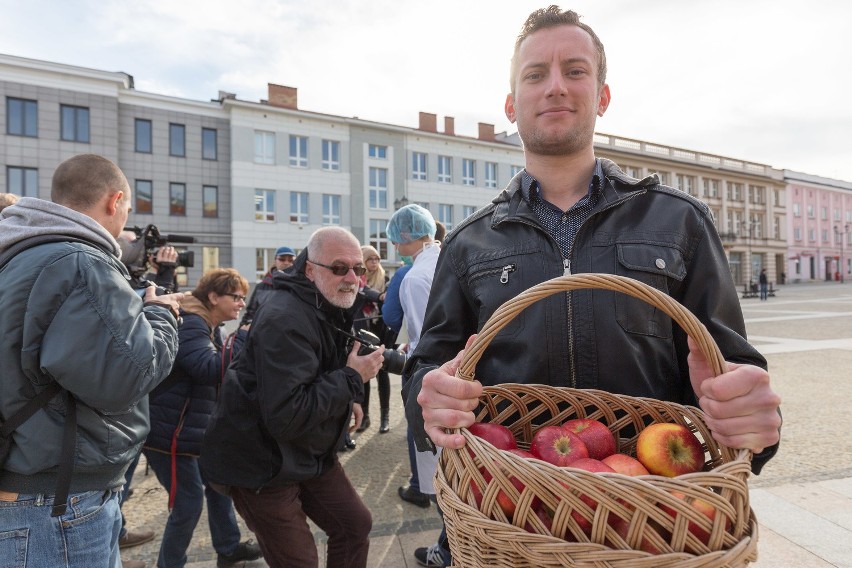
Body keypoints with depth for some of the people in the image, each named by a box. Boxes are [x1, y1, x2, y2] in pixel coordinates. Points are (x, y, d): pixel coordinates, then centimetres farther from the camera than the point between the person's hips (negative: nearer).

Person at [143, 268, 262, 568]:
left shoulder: (209, 327, 11)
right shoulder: (190, 325, -21)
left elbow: (224, 369, 16)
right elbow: (209, 369, -34)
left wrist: (244, 339, 0)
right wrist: (243, 338, -29)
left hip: (194, 428, 10)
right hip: (168, 431, -10)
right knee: (189, 503, -2)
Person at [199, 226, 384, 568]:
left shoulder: (330, 309, 5)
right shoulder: (284, 321, -28)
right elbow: (286, 416, -34)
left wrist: (345, 400, 1)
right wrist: (352, 379, -26)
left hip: (309, 451, 9)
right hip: (263, 462, -9)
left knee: (355, 526, 13)